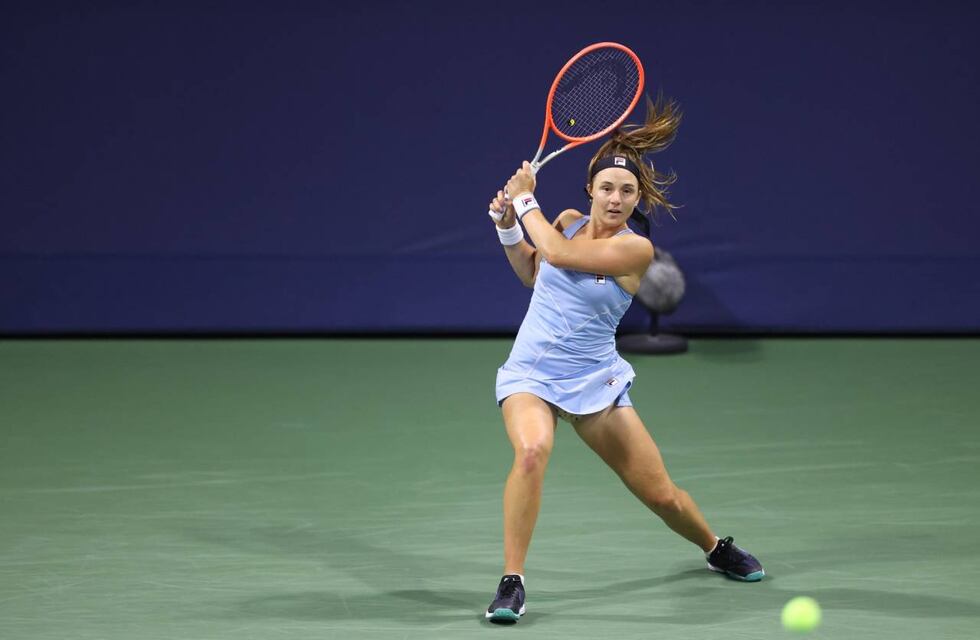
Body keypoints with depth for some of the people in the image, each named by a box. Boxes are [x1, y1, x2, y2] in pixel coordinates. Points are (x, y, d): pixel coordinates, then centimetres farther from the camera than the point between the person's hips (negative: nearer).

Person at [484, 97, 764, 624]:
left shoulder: (635, 249, -14)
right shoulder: (568, 221, 1)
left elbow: (557, 253, -23)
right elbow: (533, 271, 21)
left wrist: (526, 201, -10)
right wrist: (508, 225, 5)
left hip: (594, 379, -1)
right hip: (530, 375, 2)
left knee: (661, 494, 4)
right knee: (532, 450, -33)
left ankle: (715, 548, 39)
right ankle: (511, 583, -26)